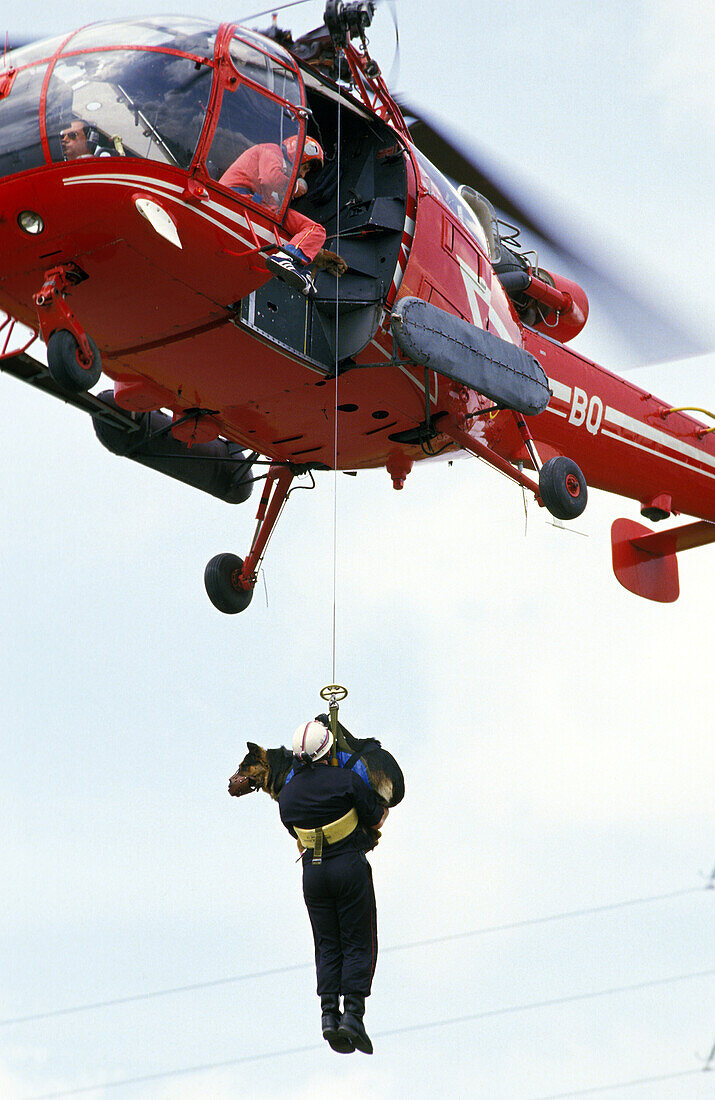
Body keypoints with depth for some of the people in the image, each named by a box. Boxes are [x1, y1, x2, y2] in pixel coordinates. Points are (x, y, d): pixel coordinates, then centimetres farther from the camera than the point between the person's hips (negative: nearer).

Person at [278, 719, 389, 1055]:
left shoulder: (287, 794, 3)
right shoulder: (346, 781, -12)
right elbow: (377, 819, -3)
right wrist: (384, 806, 20)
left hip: (313, 872, 4)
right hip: (350, 867, -4)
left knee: (328, 945, 11)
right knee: (358, 944, 2)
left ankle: (329, 1014, -2)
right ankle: (353, 1015, -9)